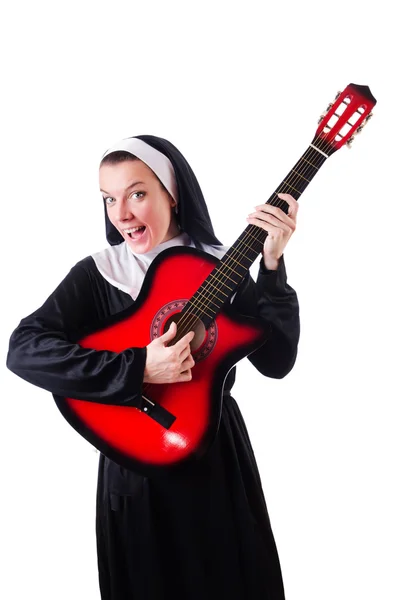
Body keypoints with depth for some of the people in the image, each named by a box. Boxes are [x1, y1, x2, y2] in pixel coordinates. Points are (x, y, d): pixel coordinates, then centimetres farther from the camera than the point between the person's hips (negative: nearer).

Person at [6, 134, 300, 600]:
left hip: (217, 457, 1)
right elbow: (23, 349, -20)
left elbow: (276, 361, -12)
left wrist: (272, 267, -22)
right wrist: (137, 369, -28)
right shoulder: (96, 274, -6)